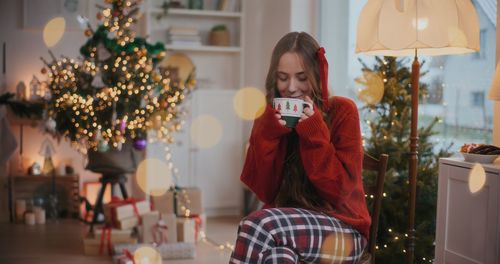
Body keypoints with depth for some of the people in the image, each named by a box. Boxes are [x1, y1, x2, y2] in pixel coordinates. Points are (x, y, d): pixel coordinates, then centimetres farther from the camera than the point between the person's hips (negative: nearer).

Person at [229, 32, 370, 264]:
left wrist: (312, 131, -20)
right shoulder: (269, 119, 4)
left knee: (259, 225, -31)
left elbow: (339, 189, -12)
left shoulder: (342, 111, -6)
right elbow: (264, 192, -4)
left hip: (341, 232, -2)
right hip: (285, 223, 2)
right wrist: (269, 134, -15)